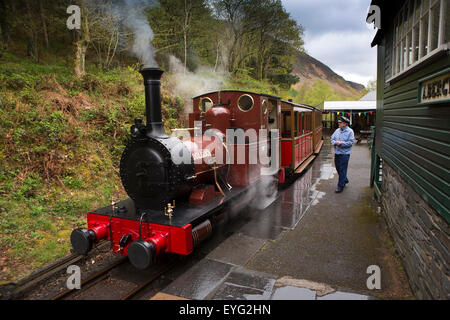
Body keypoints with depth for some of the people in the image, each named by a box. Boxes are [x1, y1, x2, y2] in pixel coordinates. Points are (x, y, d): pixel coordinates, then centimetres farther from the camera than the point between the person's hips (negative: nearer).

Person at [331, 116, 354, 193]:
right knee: (338, 168, 16)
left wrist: (341, 143, -21)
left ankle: (340, 186, 5)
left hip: (344, 153, -6)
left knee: (342, 170, -3)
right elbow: (332, 139, 11)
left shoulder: (350, 131, -8)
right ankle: (345, 180, 40)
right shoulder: (337, 130, 9)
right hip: (337, 153, 7)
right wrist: (335, 142, -11)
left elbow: (351, 142, -14)